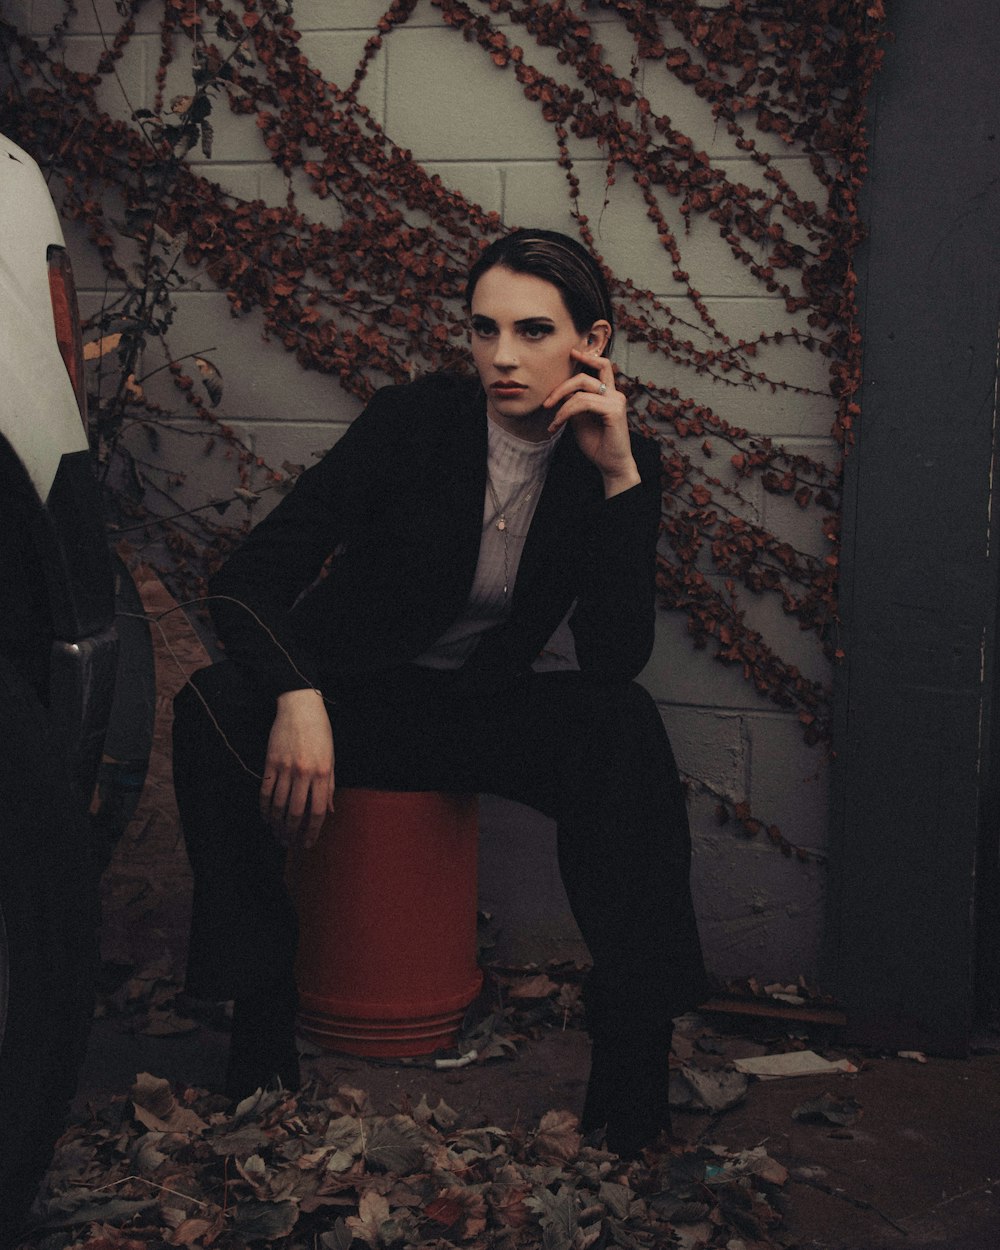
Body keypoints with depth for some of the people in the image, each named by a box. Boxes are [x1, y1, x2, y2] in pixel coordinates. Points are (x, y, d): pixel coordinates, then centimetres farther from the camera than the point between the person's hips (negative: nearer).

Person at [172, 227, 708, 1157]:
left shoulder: (620, 461, -8)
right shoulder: (414, 420, -15)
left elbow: (615, 660, -20)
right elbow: (247, 579, -19)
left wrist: (619, 478, -26)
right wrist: (297, 696, -39)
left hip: (483, 709, 1)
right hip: (353, 693, -1)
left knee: (624, 727, -31)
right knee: (215, 707, -33)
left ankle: (631, 1072, -27)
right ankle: (260, 1034, -24)